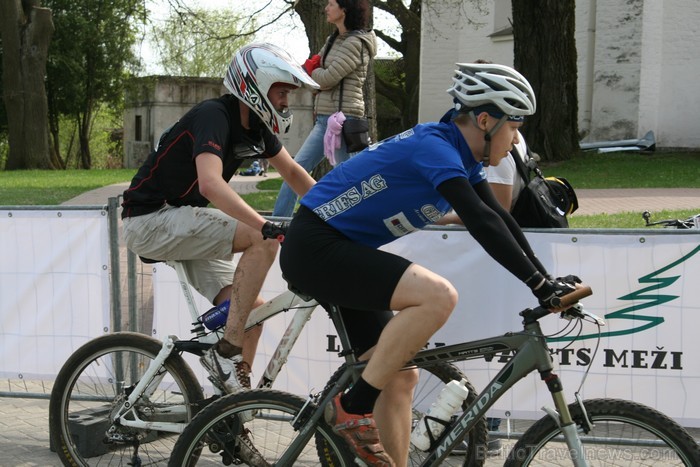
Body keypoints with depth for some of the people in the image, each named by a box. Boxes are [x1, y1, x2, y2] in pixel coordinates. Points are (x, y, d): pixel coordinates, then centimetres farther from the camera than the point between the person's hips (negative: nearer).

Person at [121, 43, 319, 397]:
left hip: (182, 225, 9)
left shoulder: (255, 127, 6)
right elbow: (211, 183, -38)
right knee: (262, 241, -24)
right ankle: (227, 351, -19)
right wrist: (266, 226, -46)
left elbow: (292, 173, 19)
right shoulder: (213, 116, -22)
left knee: (253, 309, -1)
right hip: (151, 220, -9)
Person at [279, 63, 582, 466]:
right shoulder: (434, 146, -20)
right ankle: (353, 407, -17)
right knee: (439, 295, -28)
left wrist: (549, 282, 2)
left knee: (401, 377, 8)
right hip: (315, 247, -10)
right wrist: (538, 284, -29)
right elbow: (481, 222, -29)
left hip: (341, 252, 10)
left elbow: (500, 219, 10)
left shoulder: (463, 156, 9)